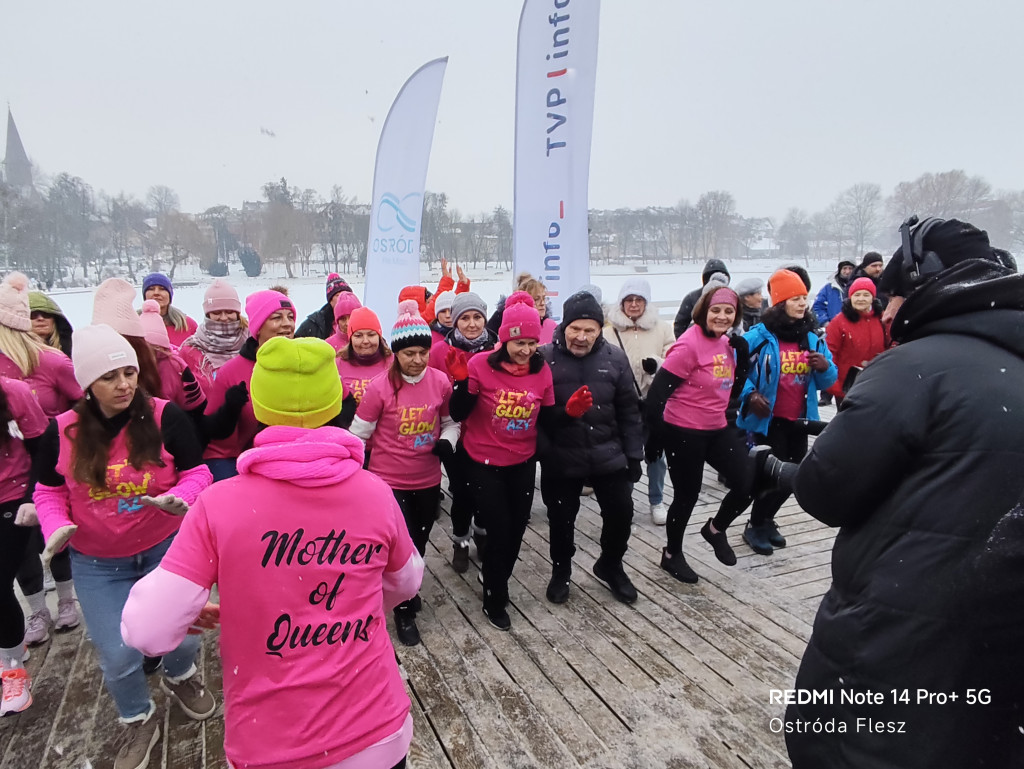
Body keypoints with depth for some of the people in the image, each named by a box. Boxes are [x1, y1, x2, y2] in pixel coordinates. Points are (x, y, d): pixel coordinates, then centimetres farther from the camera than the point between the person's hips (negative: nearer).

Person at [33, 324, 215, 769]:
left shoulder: (165, 418, -17)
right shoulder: (61, 433, -10)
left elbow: (197, 474, -10)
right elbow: (48, 492, 4)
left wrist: (177, 499, -31)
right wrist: (57, 527, -16)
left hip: (167, 549, -1)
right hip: (97, 564, 1)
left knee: (182, 633, 6)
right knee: (118, 656, 4)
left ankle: (179, 678, 46)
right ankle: (138, 722, 37)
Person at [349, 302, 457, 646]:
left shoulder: (440, 382, -6)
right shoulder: (380, 387, -15)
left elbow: (450, 421, 8)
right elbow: (358, 433, -6)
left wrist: (447, 442, -13)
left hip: (428, 482, 3)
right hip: (388, 482, -3)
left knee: (419, 545, 20)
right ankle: (404, 611, 26)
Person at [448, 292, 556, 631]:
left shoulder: (542, 370, -5)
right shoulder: (480, 365, -16)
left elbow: (547, 420, 3)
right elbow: (459, 414, -13)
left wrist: (570, 411, -14)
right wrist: (461, 380, -27)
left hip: (523, 464, 4)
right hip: (485, 464, -4)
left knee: (516, 531, 14)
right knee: (499, 533, 2)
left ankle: (498, 585, 44)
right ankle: (493, 600, 29)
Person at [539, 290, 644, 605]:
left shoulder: (614, 358, -3)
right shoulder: (544, 358, -11)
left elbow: (629, 411, 2)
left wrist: (634, 455, 3)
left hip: (608, 454, 2)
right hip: (561, 458, -2)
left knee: (621, 511, 9)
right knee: (561, 518, 11)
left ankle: (611, 566, 37)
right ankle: (560, 572, 38)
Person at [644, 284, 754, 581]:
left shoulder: (727, 343, 5)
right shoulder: (689, 345, -19)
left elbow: (734, 386, 14)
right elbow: (658, 392, -20)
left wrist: (741, 353, -2)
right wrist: (655, 437, -17)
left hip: (717, 429, 7)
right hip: (684, 433, -7)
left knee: (747, 484, 2)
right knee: (688, 495, 6)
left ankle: (716, 529, 31)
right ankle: (672, 554, 31)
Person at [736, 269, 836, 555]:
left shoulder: (812, 338, 5)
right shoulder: (759, 335, -12)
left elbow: (826, 382, 10)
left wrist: (826, 368, -11)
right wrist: (750, 394, -21)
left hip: (798, 421, 6)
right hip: (768, 420, -6)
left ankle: (766, 520, 37)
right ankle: (755, 526, 21)